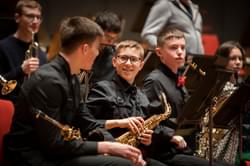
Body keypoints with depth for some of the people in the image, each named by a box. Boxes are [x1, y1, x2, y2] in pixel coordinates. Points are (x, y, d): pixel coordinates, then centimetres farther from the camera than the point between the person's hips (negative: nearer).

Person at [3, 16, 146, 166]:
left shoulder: (71, 78, 12)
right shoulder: (48, 80, -20)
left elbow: (87, 123, 13)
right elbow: (54, 144, -23)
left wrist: (118, 146, -3)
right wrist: (106, 147, -19)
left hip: (53, 150, 10)